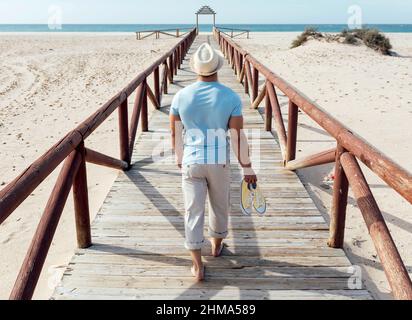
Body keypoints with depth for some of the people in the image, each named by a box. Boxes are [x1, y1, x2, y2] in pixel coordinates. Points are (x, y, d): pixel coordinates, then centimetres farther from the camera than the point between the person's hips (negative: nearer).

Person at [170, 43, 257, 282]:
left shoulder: (181, 96, -5)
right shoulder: (231, 98, -11)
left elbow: (175, 134, 2)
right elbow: (239, 136, -11)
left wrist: (180, 161, 18)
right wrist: (247, 168, 0)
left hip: (191, 163, 1)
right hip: (220, 163, 0)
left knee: (194, 211, 6)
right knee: (220, 206, 22)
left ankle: (198, 266, 8)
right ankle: (217, 245, 44)